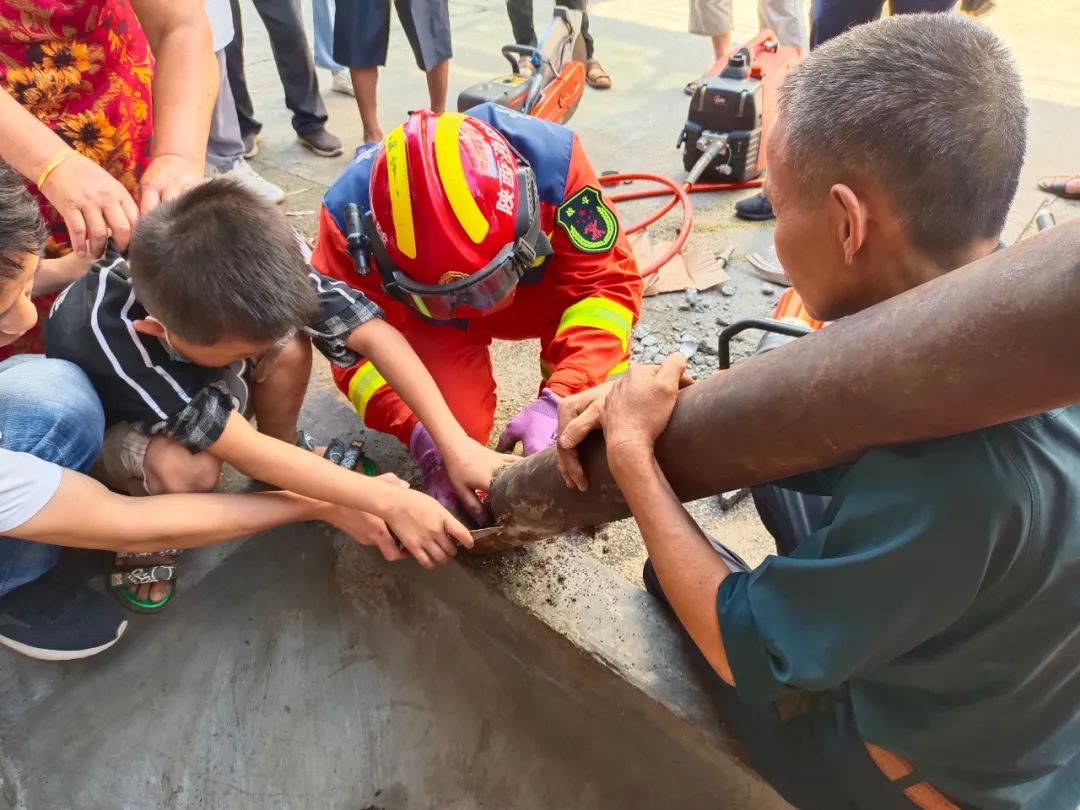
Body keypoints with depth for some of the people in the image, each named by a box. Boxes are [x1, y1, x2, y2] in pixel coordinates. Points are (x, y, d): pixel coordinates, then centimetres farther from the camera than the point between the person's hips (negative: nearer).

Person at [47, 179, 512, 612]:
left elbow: (375, 335, -32)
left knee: (289, 349, -26)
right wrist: (388, 502, -42)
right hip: (105, 424, -4)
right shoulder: (107, 332, -43)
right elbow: (245, 450, -42)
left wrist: (456, 445, -38)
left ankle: (285, 459, 2)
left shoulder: (252, 265, -34)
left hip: (200, 395, 4)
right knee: (190, 469, -38)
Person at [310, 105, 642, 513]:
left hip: (537, 290, 0)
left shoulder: (551, 156, -34)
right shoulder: (350, 214, -31)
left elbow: (607, 280, -29)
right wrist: (420, 431, -38)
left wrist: (558, 400, -41)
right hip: (432, 320, 1)